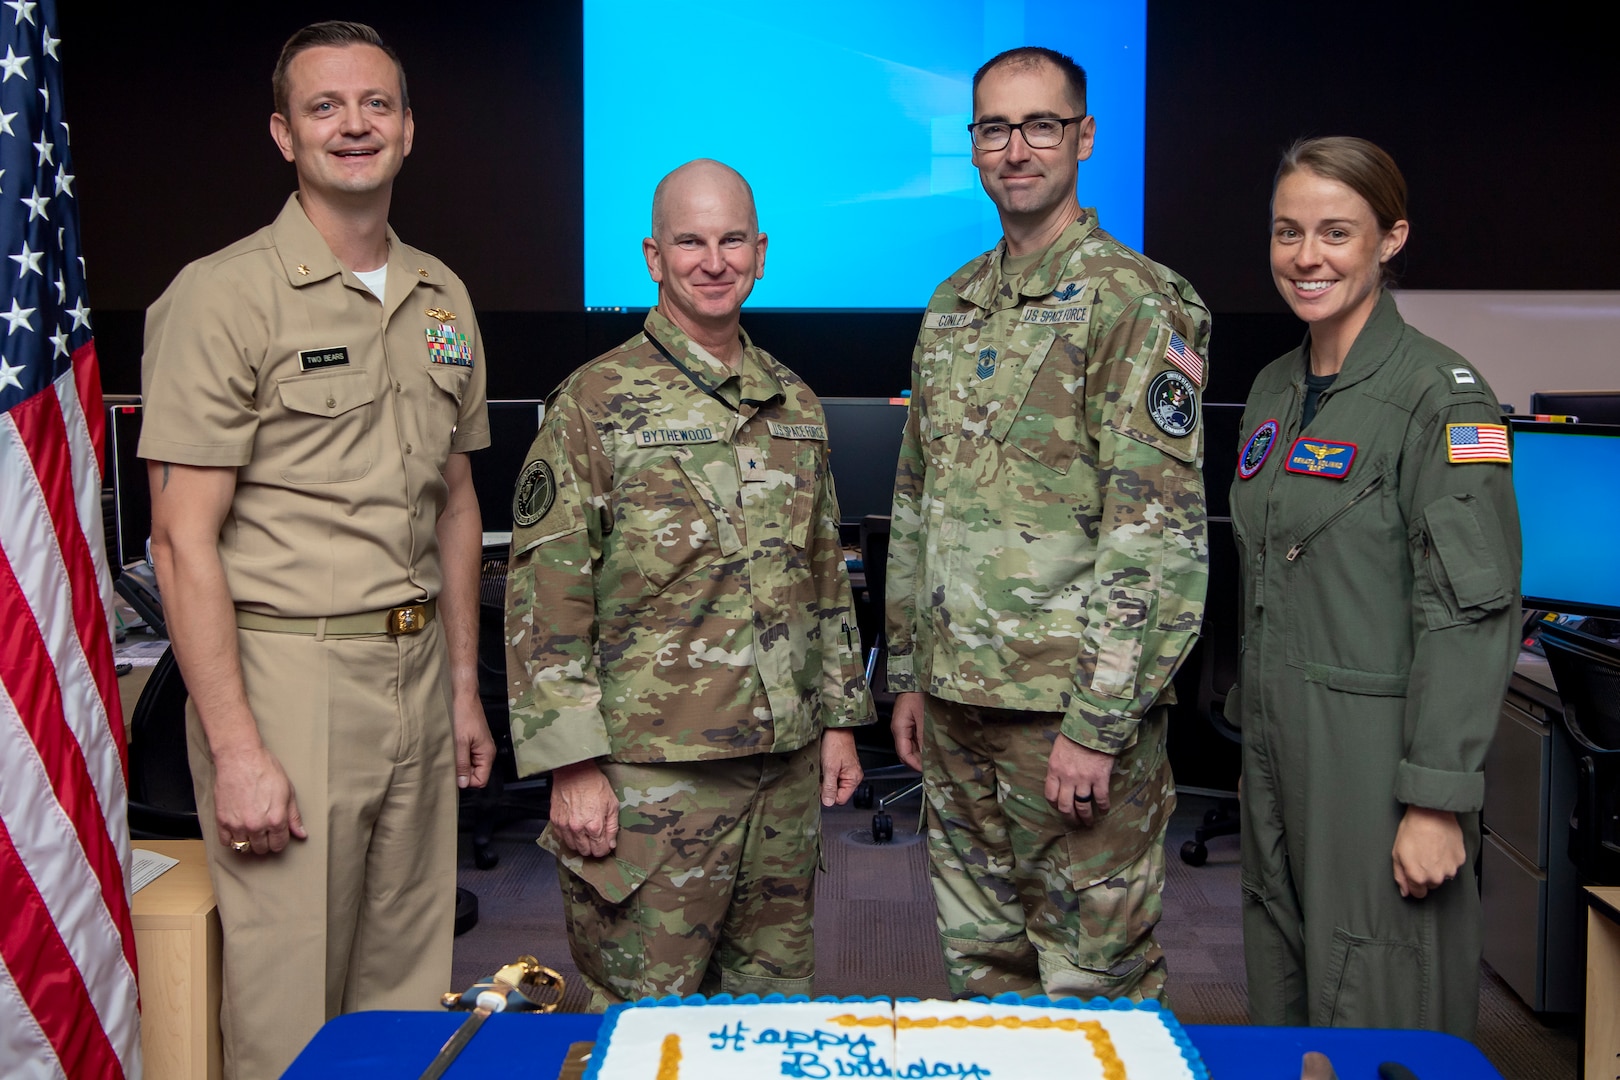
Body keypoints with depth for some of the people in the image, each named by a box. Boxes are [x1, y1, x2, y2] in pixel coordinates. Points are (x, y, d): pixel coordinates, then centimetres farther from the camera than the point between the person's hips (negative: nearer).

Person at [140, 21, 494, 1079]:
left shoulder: (442, 297, 12)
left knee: (410, 992, 15)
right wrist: (236, 750, -16)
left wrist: (464, 685, 15)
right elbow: (184, 538, -11)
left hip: (416, 673, 6)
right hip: (288, 679, -6)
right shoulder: (225, 295, -7)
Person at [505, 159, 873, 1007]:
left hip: (788, 764, 6)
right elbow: (543, 595, -10)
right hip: (651, 769, -5)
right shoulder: (596, 403, -7)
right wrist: (572, 766, -14)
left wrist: (840, 718, 14)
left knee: (775, 1008, 16)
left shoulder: (796, 404, 11)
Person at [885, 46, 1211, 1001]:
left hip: (1075, 705, -7)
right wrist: (909, 673, 15)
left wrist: (1098, 721, -19)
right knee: (981, 964, 19)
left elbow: (1159, 528, -16)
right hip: (957, 702, 7)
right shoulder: (952, 306, 13)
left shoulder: (1134, 301, -10)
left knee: (1095, 977, 5)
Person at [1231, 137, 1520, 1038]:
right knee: (1283, 1005, 16)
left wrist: (1437, 801, -19)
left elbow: (1472, 611, -16)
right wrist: (1257, 742, 17)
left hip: (1377, 752, -7)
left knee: (1379, 1029, 3)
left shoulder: (1439, 393, -11)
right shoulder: (1275, 389, 12)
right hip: (1280, 744, 7)